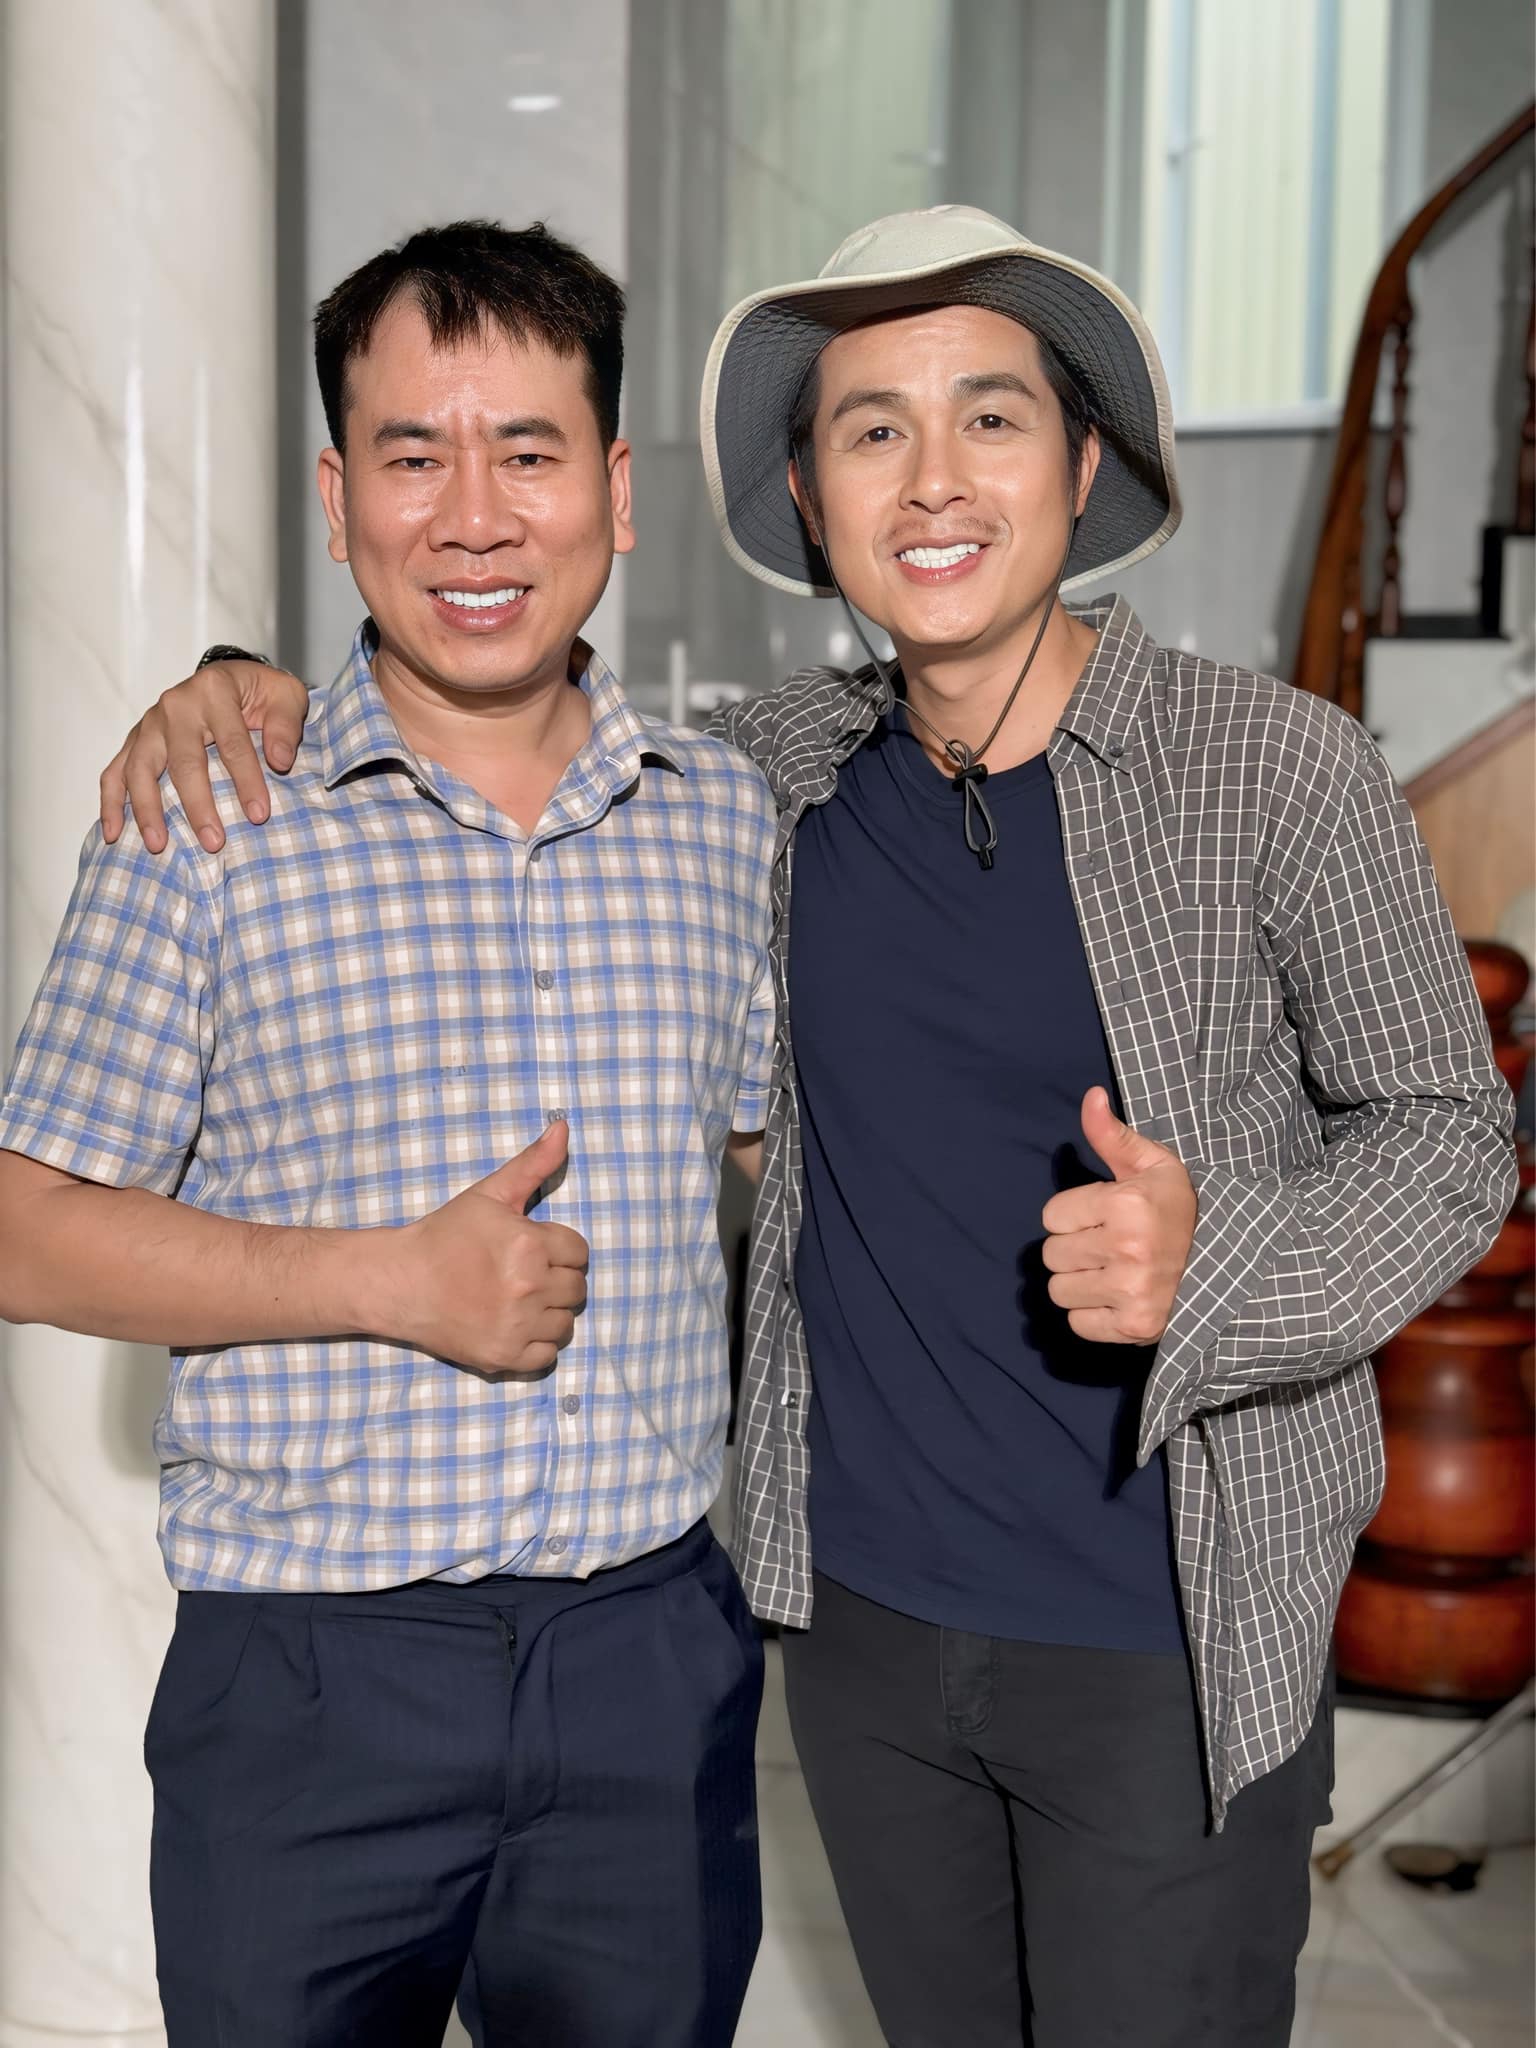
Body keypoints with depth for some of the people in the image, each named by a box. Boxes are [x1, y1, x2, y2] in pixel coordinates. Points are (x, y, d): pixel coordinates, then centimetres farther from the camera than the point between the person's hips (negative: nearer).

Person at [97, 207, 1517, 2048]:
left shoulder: (1277, 774, -13)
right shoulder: (785, 770, -1)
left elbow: (1446, 1131, -4)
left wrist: (1215, 1262, -23)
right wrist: (251, 692, -4)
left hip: (1170, 1639, -3)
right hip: (864, 1614, 4)